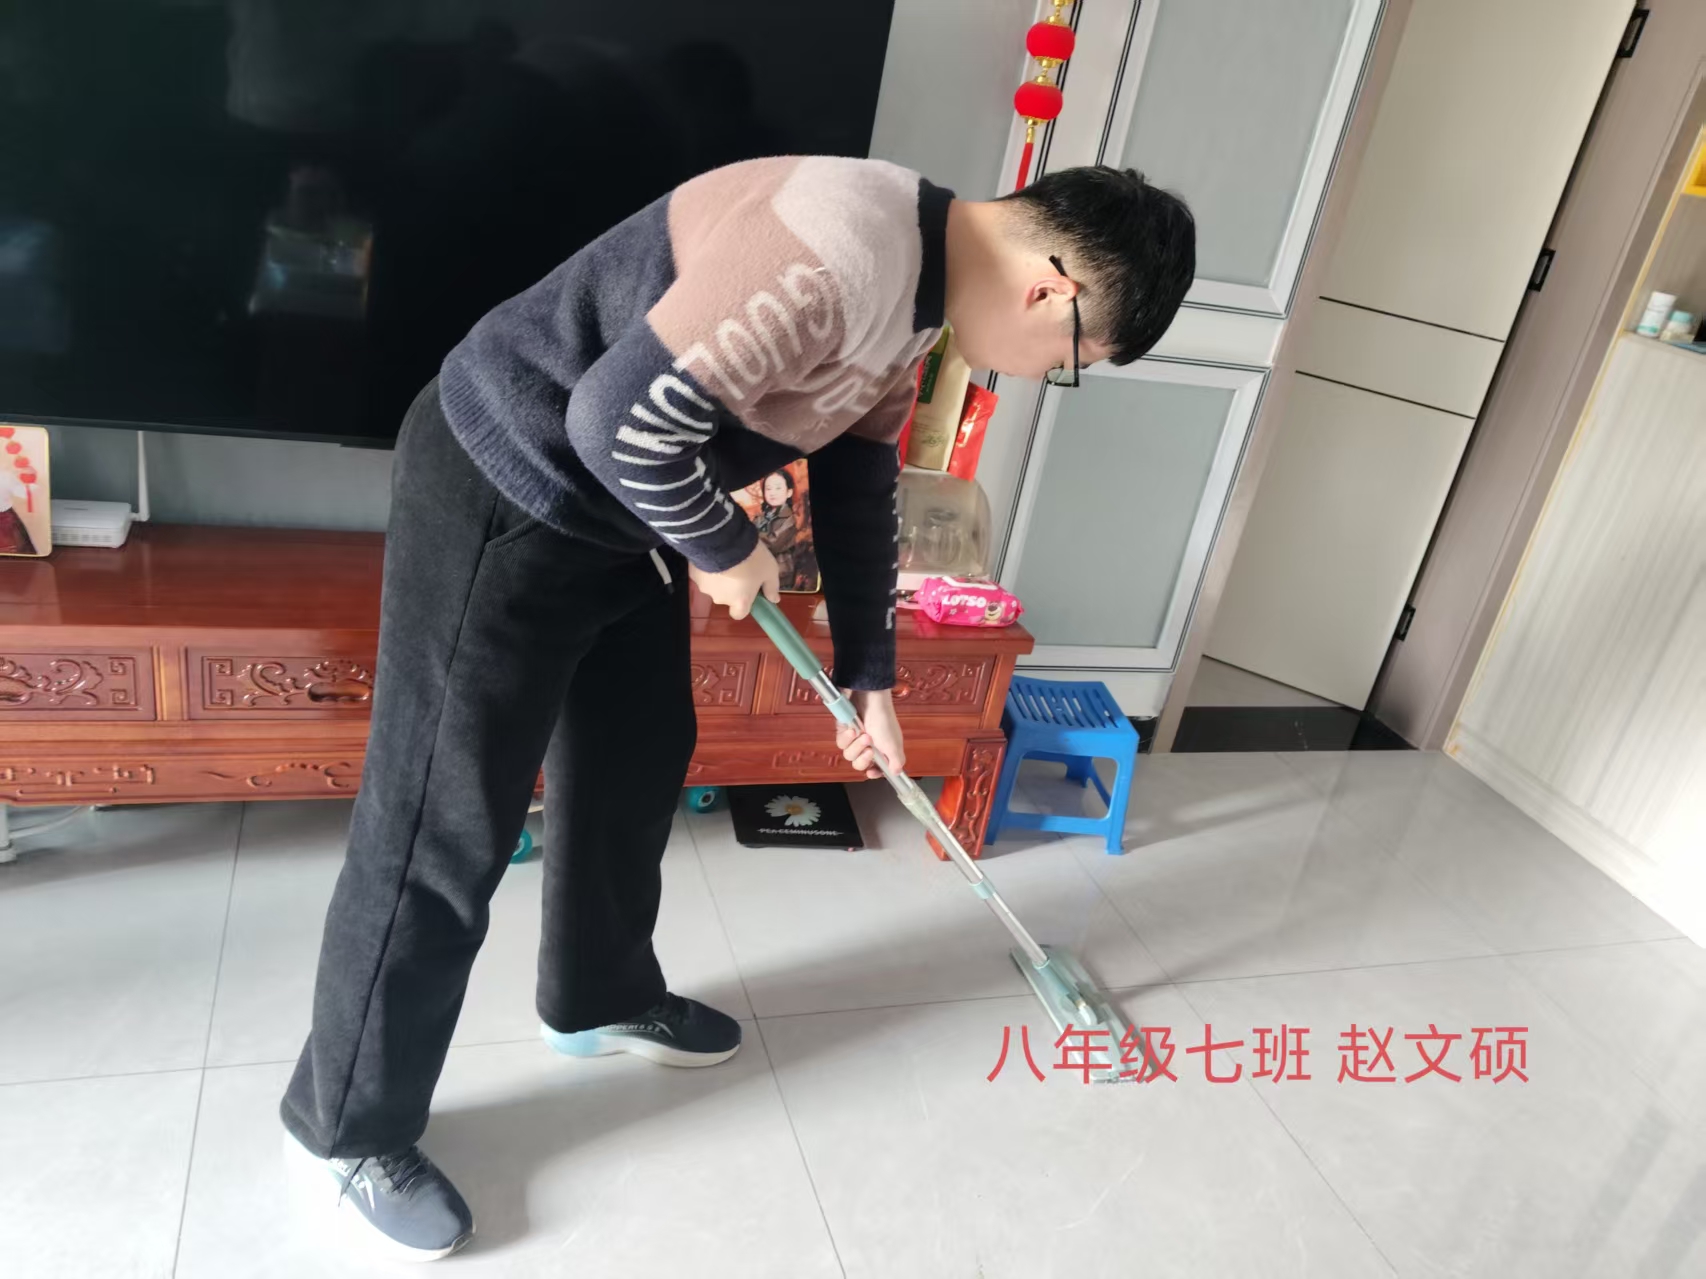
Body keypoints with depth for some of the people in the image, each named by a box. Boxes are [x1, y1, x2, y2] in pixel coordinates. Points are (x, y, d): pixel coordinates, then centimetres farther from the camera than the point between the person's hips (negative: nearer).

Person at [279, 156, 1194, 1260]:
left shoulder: (916, 293, 5)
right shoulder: (841, 253, -29)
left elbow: (860, 478, 14)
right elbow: (619, 417, -31)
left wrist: (872, 678, 19)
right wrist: (724, 550, -12)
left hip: (625, 509, 10)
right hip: (503, 491, -10)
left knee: (637, 760, 20)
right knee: (443, 830, 0)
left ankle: (602, 999, 44)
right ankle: (348, 1131, 20)